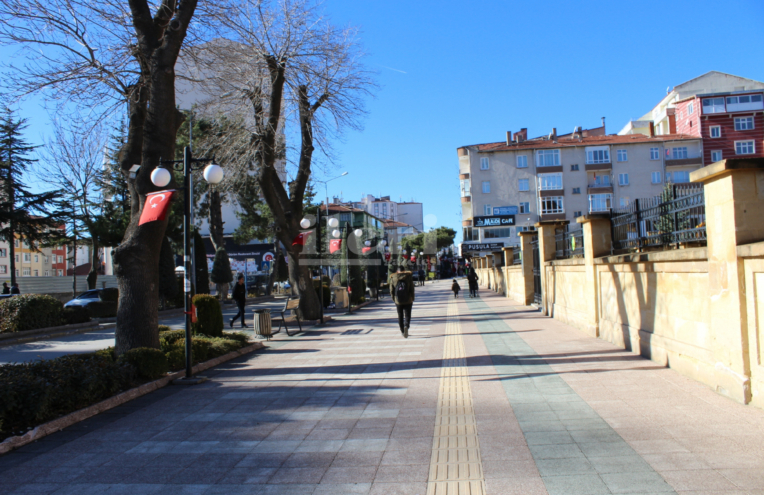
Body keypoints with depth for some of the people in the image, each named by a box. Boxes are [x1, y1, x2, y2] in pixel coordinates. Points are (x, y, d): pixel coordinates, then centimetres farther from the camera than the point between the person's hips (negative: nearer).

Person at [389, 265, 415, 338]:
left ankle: (403, 332, 17)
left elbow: (391, 291, 0)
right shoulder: (409, 276, -2)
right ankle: (406, 326, -25)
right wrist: (412, 299, 6)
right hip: (408, 301, -1)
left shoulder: (393, 278, 0)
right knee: (407, 316, 4)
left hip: (398, 301, 1)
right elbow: (412, 289, -3)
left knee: (400, 316, 14)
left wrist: (394, 300, 12)